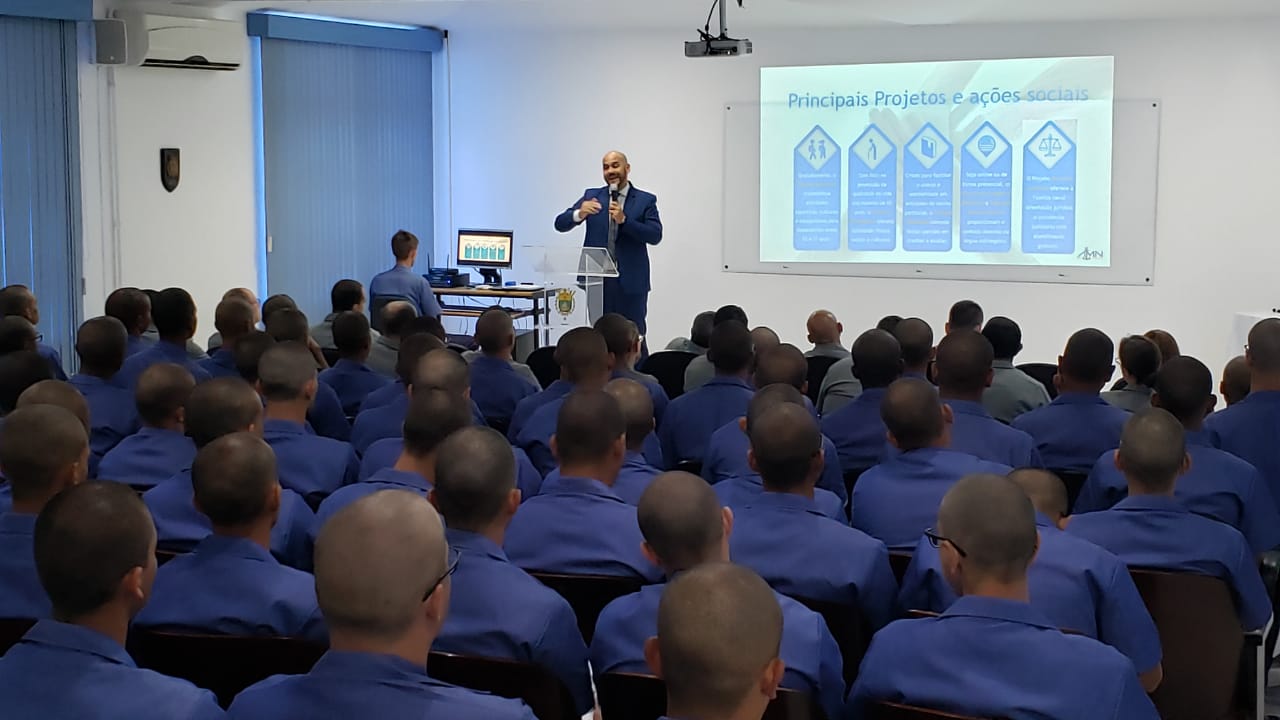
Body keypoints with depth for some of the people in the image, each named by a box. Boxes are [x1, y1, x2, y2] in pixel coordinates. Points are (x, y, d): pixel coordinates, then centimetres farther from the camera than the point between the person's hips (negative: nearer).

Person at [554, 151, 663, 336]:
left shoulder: (645, 200, 4)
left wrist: (624, 220, -20)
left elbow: (655, 235, -8)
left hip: (630, 281, -2)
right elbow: (560, 224, 2)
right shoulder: (592, 196, 9)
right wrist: (579, 213, -20)